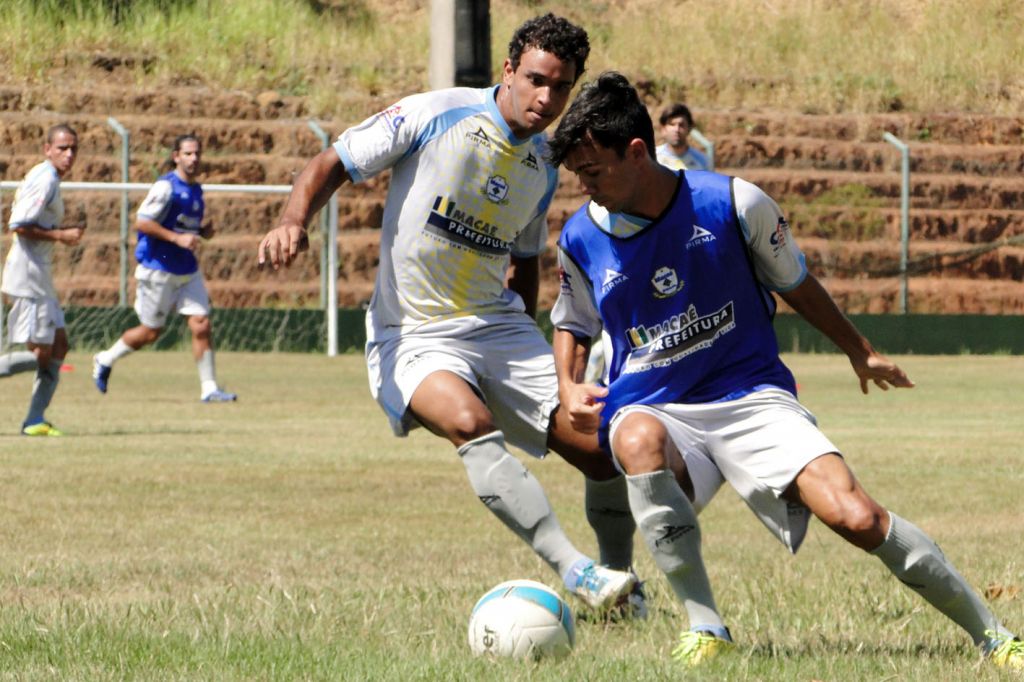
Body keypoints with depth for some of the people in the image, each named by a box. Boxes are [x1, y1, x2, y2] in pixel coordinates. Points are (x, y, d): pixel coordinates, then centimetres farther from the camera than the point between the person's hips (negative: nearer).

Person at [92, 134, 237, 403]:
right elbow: (142, 222, -21)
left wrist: (203, 232, 4)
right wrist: (177, 238, -25)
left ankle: (209, 388, -1)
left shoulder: (196, 189, 11)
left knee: (201, 325, -5)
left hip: (188, 270, 7)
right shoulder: (166, 187, -15)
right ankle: (105, 360, 27)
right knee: (150, 332, 4)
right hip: (158, 269, -7)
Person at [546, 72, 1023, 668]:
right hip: (653, 409, 1)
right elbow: (573, 324, 19)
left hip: (749, 395, -1)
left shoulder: (732, 203, -8)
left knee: (854, 516, -22)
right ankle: (704, 625, -28)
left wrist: (859, 350, 22)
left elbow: (794, 282, 10)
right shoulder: (581, 239, -1)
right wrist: (570, 389, -1)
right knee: (639, 441, -39)